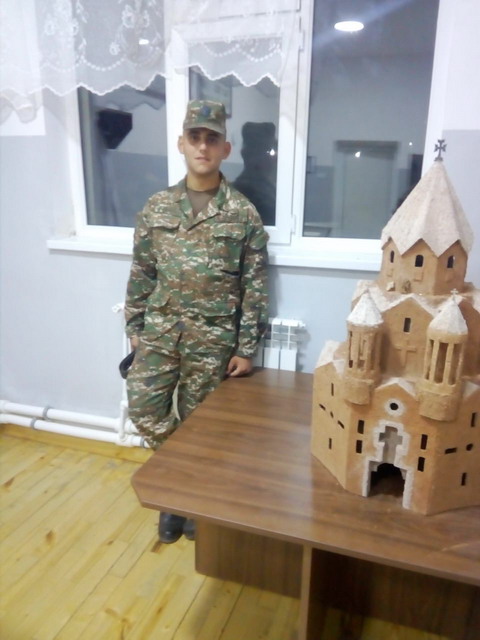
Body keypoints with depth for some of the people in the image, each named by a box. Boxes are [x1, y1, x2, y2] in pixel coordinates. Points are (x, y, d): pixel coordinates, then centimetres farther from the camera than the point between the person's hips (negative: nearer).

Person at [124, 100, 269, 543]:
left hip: (213, 337, -2)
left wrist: (246, 348, -7)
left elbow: (254, 286, -4)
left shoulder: (243, 213, -4)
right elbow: (141, 274, 9)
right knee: (144, 410, 2)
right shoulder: (157, 207, 4)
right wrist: (134, 328, 7)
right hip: (160, 329, 3)